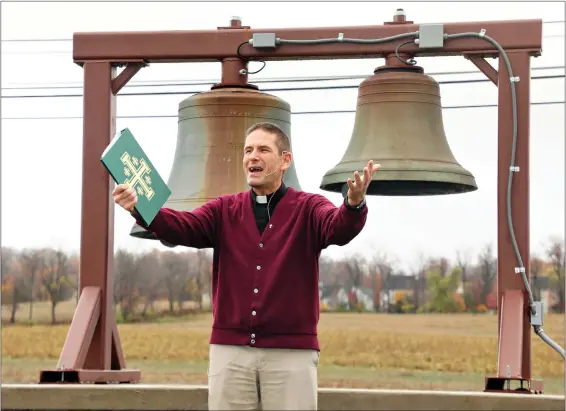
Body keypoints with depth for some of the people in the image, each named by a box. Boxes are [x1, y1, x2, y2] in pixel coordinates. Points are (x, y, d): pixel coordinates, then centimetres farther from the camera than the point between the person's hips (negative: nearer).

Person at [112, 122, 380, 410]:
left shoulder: (308, 209, 2)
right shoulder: (223, 211, 10)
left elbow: (339, 227, -19)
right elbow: (182, 227, -7)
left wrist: (354, 203, -44)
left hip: (291, 353, -2)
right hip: (230, 350, 3)